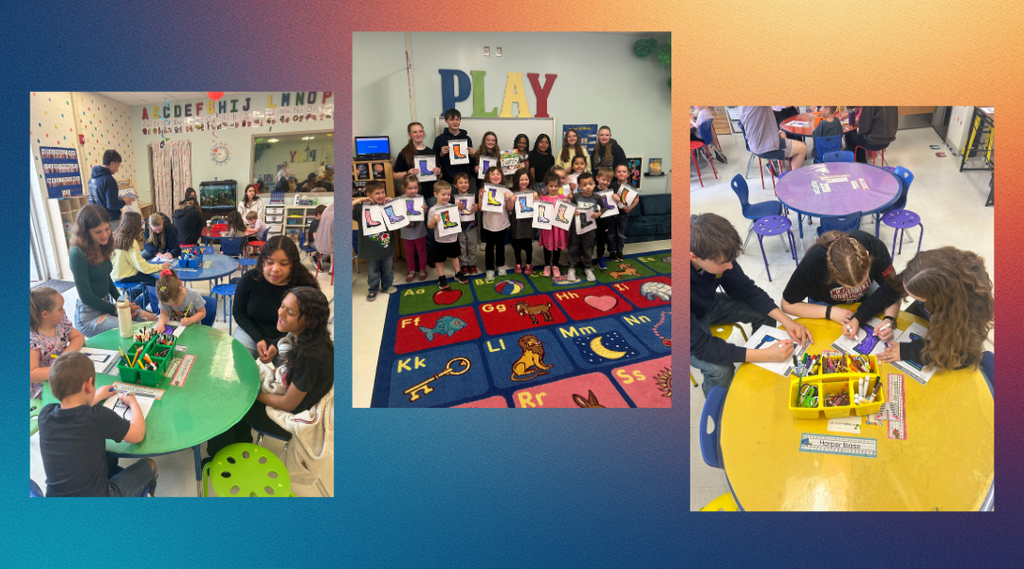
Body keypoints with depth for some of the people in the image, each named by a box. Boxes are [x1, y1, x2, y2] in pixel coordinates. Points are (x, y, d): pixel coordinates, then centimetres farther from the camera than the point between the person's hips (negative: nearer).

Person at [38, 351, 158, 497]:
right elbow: (138, 434, -14)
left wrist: (97, 397, 26)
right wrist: (133, 403, 2)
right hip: (95, 496, -6)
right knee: (149, 465, 18)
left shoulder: (45, 414, -9)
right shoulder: (98, 416, -27)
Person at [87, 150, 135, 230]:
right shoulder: (108, 180, -18)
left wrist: (118, 199, 18)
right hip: (111, 221, -8)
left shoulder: (92, 179, 9)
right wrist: (124, 202, -3)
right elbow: (112, 205, -21)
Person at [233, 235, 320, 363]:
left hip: (286, 338, -2)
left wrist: (277, 345, -16)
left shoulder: (304, 286, -18)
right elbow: (239, 312, 1)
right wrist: (258, 339, -11)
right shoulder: (250, 279, -12)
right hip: (252, 332, 2)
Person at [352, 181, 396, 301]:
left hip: (386, 246, 3)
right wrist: (358, 200, -21)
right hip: (371, 248, -2)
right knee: (373, 272, 13)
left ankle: (387, 286, 41)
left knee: (387, 269, 19)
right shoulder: (362, 209, -11)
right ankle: (373, 289, 31)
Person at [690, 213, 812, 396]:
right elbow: (699, 344, -37)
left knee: (764, 313, 0)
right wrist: (766, 355, -34)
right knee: (722, 369, -25)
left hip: (708, 304, 6)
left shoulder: (717, 255, -25)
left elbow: (745, 289, -6)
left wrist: (786, 320, -18)